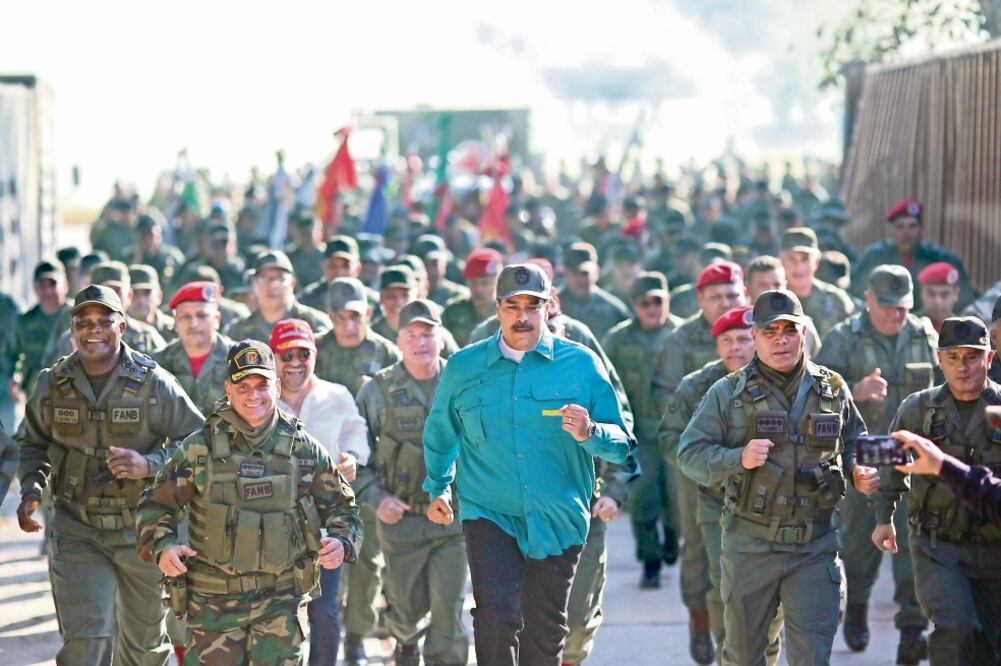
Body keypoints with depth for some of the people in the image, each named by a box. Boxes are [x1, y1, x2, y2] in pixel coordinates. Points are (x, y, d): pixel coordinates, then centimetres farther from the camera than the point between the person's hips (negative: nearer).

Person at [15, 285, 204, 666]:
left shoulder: (153, 383, -8)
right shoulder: (53, 384, 1)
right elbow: (33, 443, 15)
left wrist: (150, 464, -20)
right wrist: (31, 489, -3)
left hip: (142, 530, 0)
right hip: (76, 531, 0)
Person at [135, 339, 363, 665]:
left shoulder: (303, 448, 3)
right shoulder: (201, 446, -2)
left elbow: (341, 504, 13)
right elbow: (157, 504, 3)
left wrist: (342, 542, -7)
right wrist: (162, 547, -15)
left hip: (279, 601, 1)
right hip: (214, 599, -1)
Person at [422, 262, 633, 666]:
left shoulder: (581, 365, 0)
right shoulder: (463, 367, 4)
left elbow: (621, 443, -1)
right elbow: (439, 432, 22)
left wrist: (589, 433, -21)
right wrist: (437, 488, 23)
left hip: (557, 521, 1)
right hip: (488, 515, -1)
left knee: (545, 630, 11)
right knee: (497, 615, -18)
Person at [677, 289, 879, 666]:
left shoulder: (833, 390, 7)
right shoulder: (729, 393, -1)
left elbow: (854, 447, 20)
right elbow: (690, 454, -5)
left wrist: (861, 475, -2)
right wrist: (739, 459, -21)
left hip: (816, 547, 1)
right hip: (749, 546, -1)